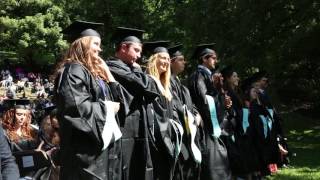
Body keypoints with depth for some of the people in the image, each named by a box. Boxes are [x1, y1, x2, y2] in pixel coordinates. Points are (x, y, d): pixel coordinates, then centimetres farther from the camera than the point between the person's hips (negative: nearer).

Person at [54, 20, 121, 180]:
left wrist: (106, 71, 9)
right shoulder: (74, 71, -12)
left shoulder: (92, 71, 16)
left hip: (97, 143, 10)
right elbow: (75, 106, -25)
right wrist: (105, 107, -13)